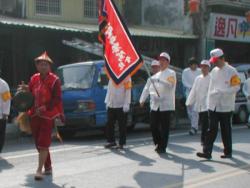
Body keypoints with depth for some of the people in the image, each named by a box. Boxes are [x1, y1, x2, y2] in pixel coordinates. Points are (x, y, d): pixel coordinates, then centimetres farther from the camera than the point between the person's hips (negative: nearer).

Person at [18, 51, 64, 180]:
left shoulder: (54, 80, -8)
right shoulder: (34, 78, 9)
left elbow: (57, 99, -12)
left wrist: (45, 108, -23)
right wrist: (26, 89, -5)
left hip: (48, 116, -6)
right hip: (34, 115, 6)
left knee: (43, 144, -10)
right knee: (38, 144, 12)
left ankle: (39, 170, -10)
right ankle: (48, 167, 27)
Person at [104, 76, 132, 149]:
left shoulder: (126, 77, -6)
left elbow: (128, 91, -10)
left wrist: (126, 104, -16)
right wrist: (107, 101, 14)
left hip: (121, 105, -6)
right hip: (111, 105, 6)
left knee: (122, 125, 0)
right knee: (109, 124, 9)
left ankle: (121, 143, 6)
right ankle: (111, 141, 22)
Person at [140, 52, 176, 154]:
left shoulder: (171, 73, -1)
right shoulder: (156, 75, 19)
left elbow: (169, 85, -20)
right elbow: (148, 88, 17)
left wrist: (158, 81, -29)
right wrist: (142, 99, 9)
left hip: (166, 105, -6)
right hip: (155, 105, 6)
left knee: (164, 128, -2)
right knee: (153, 126, 5)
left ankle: (162, 147, 6)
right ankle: (158, 143, 23)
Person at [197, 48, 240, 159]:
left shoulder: (231, 71, -8)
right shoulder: (214, 71, 10)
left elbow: (236, 87, -13)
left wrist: (221, 92, -19)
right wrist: (209, 101, 8)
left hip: (226, 106, -5)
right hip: (213, 105, 5)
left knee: (226, 130, 6)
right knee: (212, 129, 0)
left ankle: (228, 152, 18)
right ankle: (207, 152, -2)